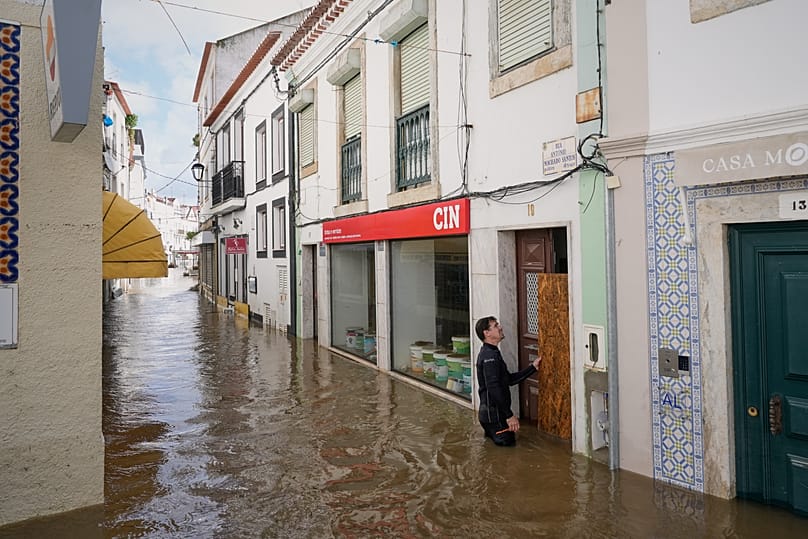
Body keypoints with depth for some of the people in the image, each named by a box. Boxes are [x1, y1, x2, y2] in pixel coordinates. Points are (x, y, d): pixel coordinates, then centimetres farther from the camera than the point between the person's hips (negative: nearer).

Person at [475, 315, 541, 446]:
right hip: (493, 413, -10)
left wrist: (533, 367, 8)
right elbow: (494, 388, -28)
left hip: (494, 410, 10)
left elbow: (510, 379, 11)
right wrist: (509, 415, -25)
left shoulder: (491, 353, 11)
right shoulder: (489, 356, -22)